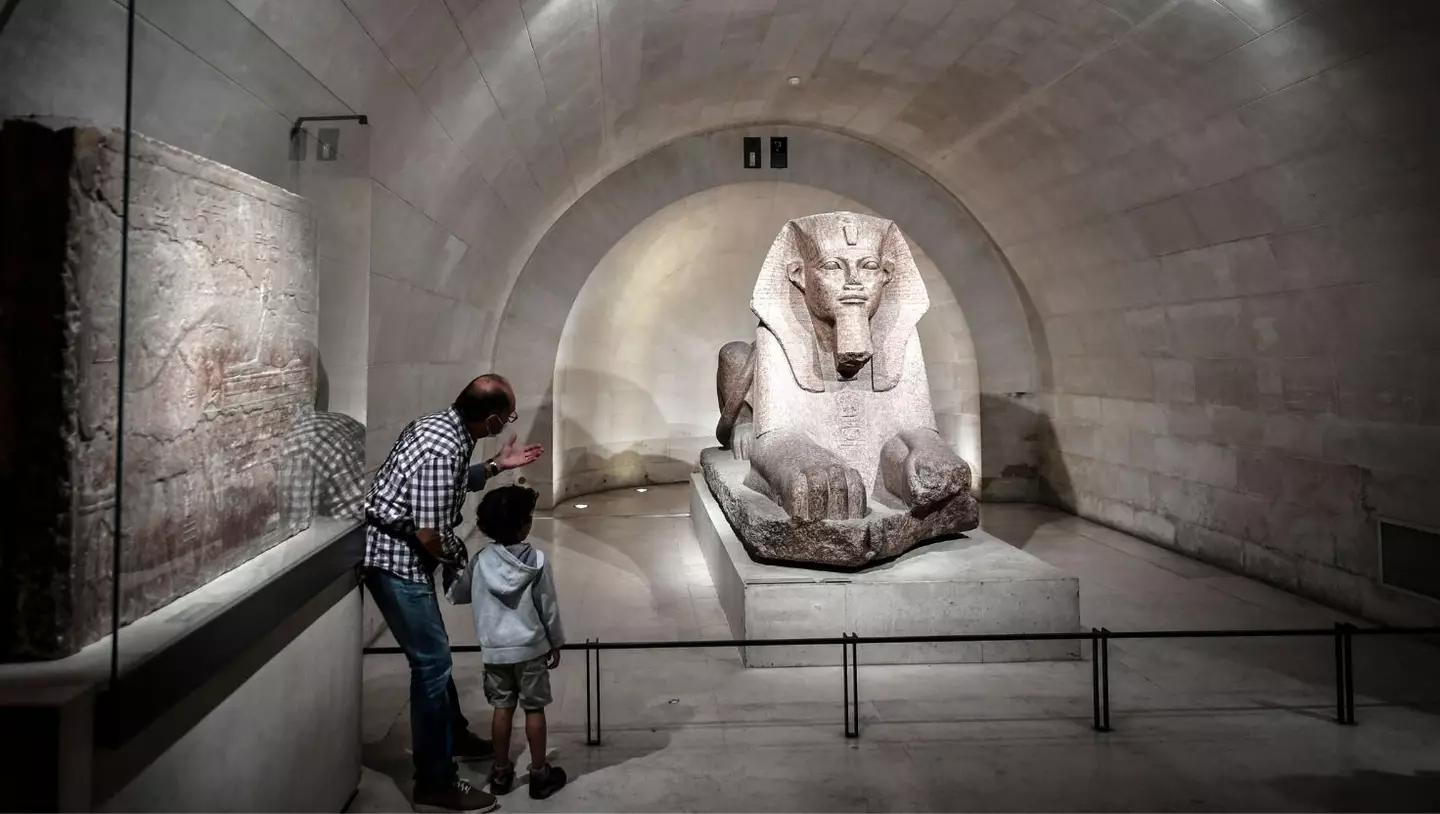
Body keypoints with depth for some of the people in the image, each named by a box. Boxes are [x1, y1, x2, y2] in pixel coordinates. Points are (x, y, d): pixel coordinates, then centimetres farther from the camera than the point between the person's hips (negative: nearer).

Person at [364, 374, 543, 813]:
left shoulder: (444, 427, 4)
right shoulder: (443, 449, -28)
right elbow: (430, 534, -26)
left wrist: (496, 466, 19)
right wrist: (458, 557, -6)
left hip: (403, 555, 10)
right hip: (396, 561, -10)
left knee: (435, 651, 22)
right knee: (432, 661, -4)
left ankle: (455, 735, 40)